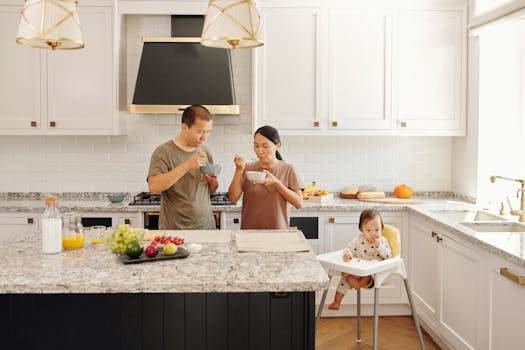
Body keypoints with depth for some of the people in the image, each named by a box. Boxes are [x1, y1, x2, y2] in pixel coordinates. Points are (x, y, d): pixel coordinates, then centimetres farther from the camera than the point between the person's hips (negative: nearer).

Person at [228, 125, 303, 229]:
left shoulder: (288, 170, -3)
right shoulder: (248, 169, 1)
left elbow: (299, 203, -8)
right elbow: (233, 198, -5)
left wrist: (276, 182, -18)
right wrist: (239, 170, -15)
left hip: (278, 230, -2)